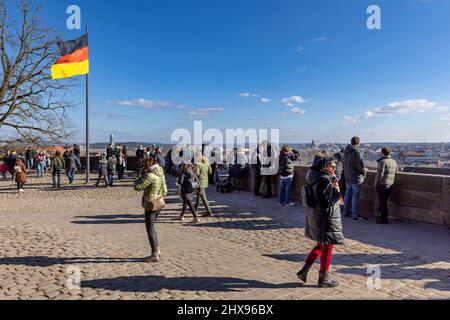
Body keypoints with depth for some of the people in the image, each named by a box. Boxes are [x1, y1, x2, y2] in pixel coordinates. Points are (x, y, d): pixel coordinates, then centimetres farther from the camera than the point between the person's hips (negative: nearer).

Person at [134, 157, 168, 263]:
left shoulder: (149, 176, -21)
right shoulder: (160, 173, 4)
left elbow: (137, 187, -19)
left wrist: (141, 176, -5)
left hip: (151, 205, -8)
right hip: (159, 203, 9)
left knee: (150, 230, 1)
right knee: (152, 227, 22)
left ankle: (155, 255, 4)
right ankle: (157, 250, 27)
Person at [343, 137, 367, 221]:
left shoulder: (346, 151, 4)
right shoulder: (357, 152, -20)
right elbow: (361, 166, -20)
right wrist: (364, 173, -1)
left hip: (347, 177, 8)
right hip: (356, 178, -7)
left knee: (348, 194, 17)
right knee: (356, 196, 0)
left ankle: (346, 212, 26)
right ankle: (355, 215, 6)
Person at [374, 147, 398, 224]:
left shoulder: (382, 162, -15)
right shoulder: (394, 162, 9)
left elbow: (380, 174, -18)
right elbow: (396, 172, 16)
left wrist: (376, 183, -6)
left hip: (382, 185, -7)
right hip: (391, 185, 7)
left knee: (383, 202, 0)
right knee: (384, 201, 19)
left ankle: (384, 220, 5)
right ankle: (383, 217, 29)